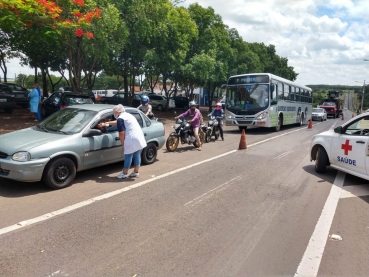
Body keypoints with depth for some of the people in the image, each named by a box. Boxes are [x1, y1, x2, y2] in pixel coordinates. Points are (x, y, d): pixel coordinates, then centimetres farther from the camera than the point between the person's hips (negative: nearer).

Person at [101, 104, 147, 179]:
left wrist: (123, 144, -1)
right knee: (137, 155, 14)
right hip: (140, 137, 9)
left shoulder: (120, 119, -7)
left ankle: (124, 173, 13)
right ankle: (136, 172, 24)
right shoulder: (128, 115, 22)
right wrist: (106, 123, 42)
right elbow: (117, 122, 36)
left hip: (132, 139, -9)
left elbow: (122, 133, -12)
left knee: (128, 156, 2)